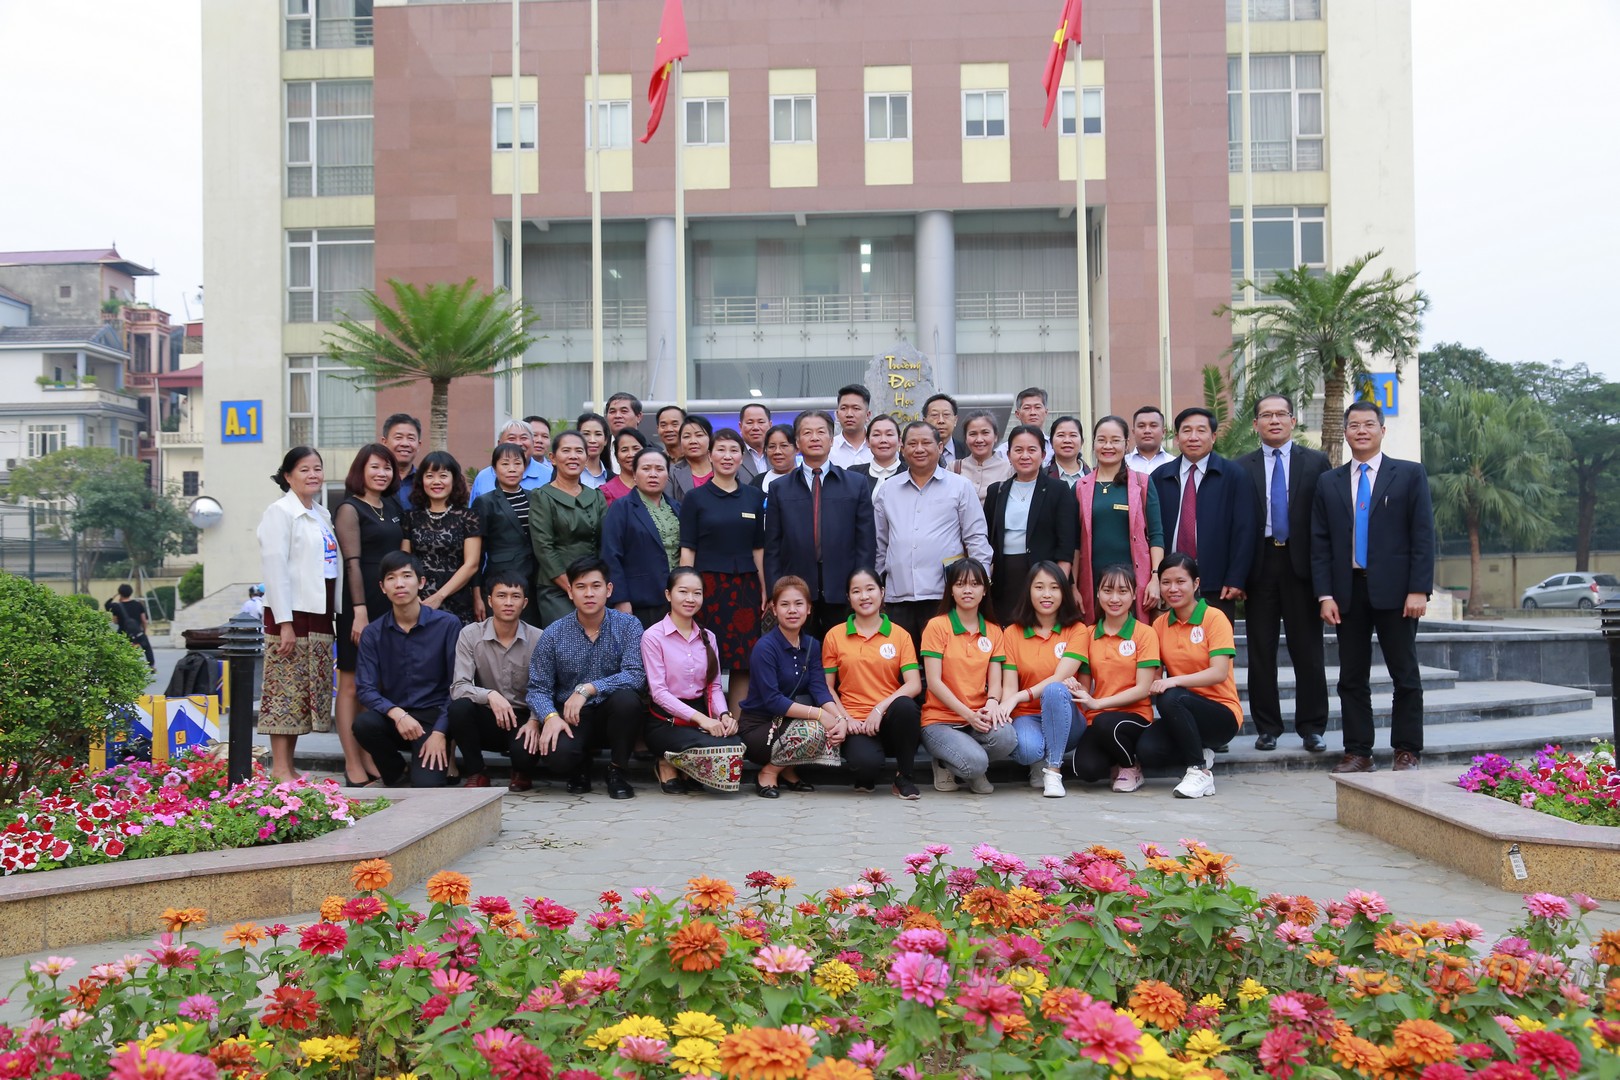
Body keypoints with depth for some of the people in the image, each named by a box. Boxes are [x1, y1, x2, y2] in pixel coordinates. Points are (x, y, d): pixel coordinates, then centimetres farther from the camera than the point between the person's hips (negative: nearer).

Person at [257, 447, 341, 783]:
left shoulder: (322, 515, 18)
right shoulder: (280, 513, -5)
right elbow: (275, 569, -12)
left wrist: (336, 613, 12)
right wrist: (285, 623, -18)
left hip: (319, 614, 8)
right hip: (290, 614, -8)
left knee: (311, 692, 8)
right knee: (285, 691, -7)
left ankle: (289, 766, 15)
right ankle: (279, 769, -2)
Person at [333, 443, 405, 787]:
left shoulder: (394, 508, 16)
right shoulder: (350, 509, -4)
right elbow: (352, 562, -11)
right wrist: (359, 610, -17)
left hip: (391, 603, 7)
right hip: (361, 603, -7)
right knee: (352, 684, -1)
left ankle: (371, 758, 17)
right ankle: (353, 765, 0)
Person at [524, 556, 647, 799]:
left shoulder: (628, 626, -6)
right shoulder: (554, 634, -2)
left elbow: (636, 675, -19)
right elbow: (538, 688, -2)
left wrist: (587, 689, -28)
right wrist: (550, 716, -24)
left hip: (612, 716, 0)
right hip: (570, 717, 0)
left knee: (626, 699, -34)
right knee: (556, 755, -32)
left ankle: (617, 770, -7)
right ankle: (580, 766, 10)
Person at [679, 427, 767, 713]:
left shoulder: (754, 497, 10)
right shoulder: (695, 498, 3)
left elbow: (758, 547, 12)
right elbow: (687, 549, 0)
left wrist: (764, 589, 6)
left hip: (746, 587, 3)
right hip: (708, 584, -2)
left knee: (744, 661, 3)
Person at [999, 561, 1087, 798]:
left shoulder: (1076, 630, 0)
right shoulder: (1012, 633, 4)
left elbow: (1060, 678, -14)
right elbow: (1009, 687, -5)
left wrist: (1020, 696, -27)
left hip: (1064, 720, 0)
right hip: (1027, 717, 0)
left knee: (1055, 690, -34)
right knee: (1026, 749, -35)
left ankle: (1053, 771, -21)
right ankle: (1038, 764, 4)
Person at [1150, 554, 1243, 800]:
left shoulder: (1214, 618, -9)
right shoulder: (1160, 624, 6)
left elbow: (1219, 673, -20)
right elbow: (1154, 674, 7)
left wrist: (1174, 681, -32)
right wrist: (1155, 685, -16)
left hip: (1222, 714, -4)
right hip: (1184, 713, 5)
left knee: (1171, 698, -34)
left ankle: (1199, 771, -17)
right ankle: (1199, 752, 7)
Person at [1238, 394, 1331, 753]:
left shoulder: (1316, 462, 5)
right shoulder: (1242, 468, 7)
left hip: (1301, 563, -1)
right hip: (1259, 564, 1)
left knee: (1307, 650, 3)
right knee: (1261, 652, 5)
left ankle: (1312, 728, 12)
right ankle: (1267, 727, 14)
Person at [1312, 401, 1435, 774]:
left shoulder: (1410, 475, 4)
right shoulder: (1329, 483, 11)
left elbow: (1423, 536, -2)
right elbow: (1320, 543, 8)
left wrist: (1419, 590, -10)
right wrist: (1325, 595, -2)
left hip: (1394, 589, -2)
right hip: (1347, 590, 3)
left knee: (1405, 674, 3)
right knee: (1352, 677, 5)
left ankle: (1407, 751, 12)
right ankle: (1358, 752, 11)